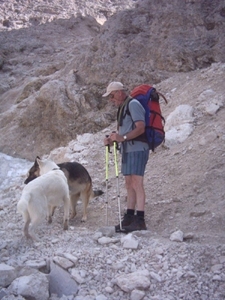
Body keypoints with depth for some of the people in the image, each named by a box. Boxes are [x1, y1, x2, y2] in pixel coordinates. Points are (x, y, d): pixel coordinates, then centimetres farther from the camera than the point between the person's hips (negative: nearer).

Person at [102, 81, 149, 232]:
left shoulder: (133, 104, -8)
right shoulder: (123, 107, 22)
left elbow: (141, 128, -18)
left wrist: (122, 138, -27)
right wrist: (112, 139, 5)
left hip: (137, 149, -10)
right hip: (127, 150, 10)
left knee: (136, 183, -12)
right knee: (129, 184, 9)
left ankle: (140, 220, -13)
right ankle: (129, 219, 13)